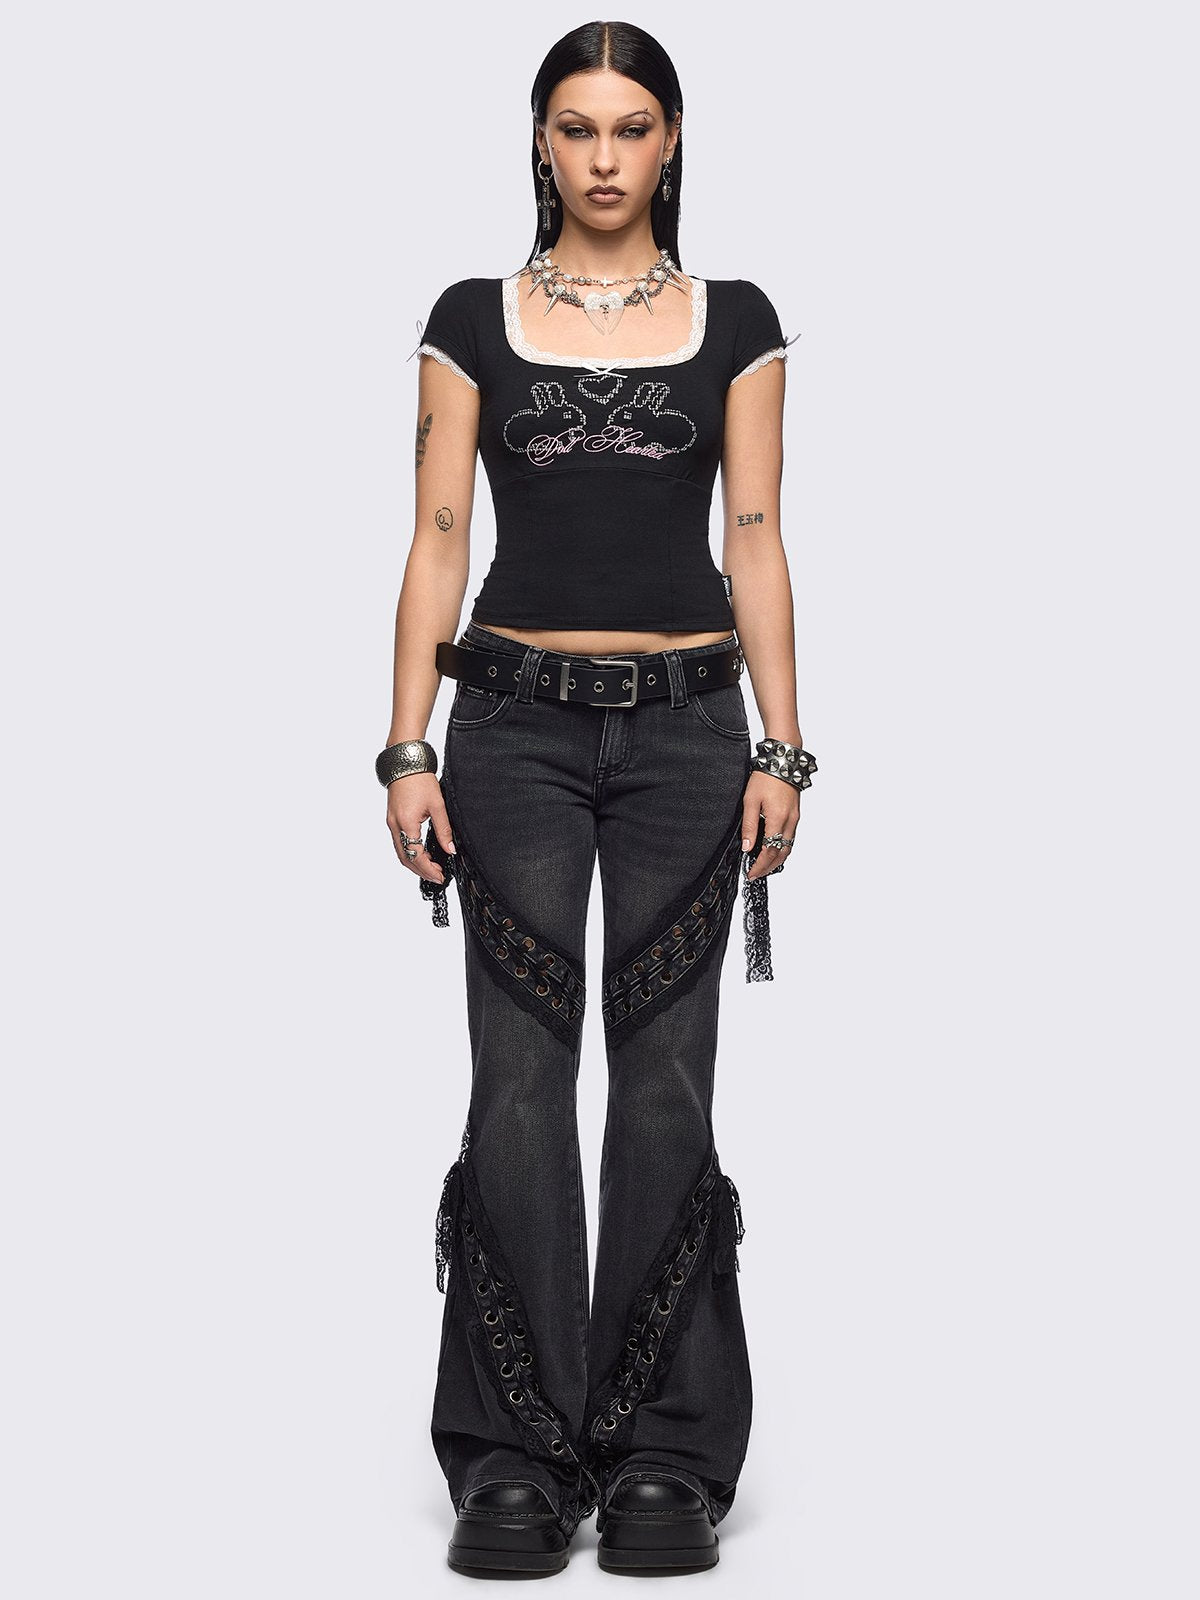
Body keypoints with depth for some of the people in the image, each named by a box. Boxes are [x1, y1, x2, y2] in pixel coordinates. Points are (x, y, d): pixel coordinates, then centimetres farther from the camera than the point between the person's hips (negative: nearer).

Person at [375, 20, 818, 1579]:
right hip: (518, 726, 0)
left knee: (665, 1084, 1)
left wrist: (781, 748, -6)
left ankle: (664, 1459, 10)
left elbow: (755, 542, 2)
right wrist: (408, 748, -6)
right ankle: (516, 1458, 7)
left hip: (685, 727, 0)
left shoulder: (735, 320, 6)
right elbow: (439, 538, 1)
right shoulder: (474, 320, 6)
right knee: (520, 1083, -2)